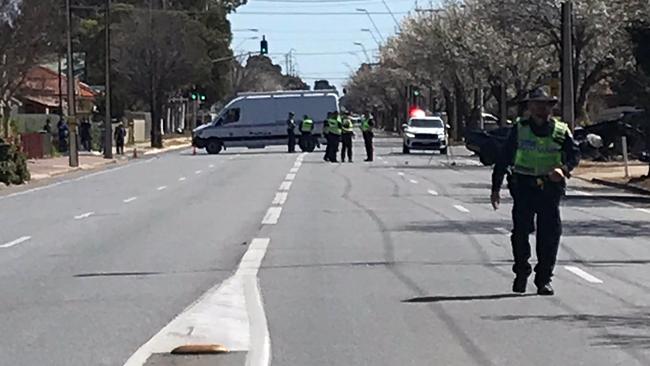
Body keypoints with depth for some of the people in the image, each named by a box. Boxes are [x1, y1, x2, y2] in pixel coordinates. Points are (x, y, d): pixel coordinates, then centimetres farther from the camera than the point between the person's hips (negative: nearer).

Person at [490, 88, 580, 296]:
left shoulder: (561, 131, 6)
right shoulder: (519, 129, 4)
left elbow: (575, 154, 2)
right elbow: (503, 159, 7)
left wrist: (564, 169, -20)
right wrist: (495, 189, 5)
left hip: (550, 188, 1)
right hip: (524, 187, 0)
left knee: (550, 235, -1)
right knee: (521, 231, -4)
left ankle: (544, 279, 8)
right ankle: (521, 273, 15)